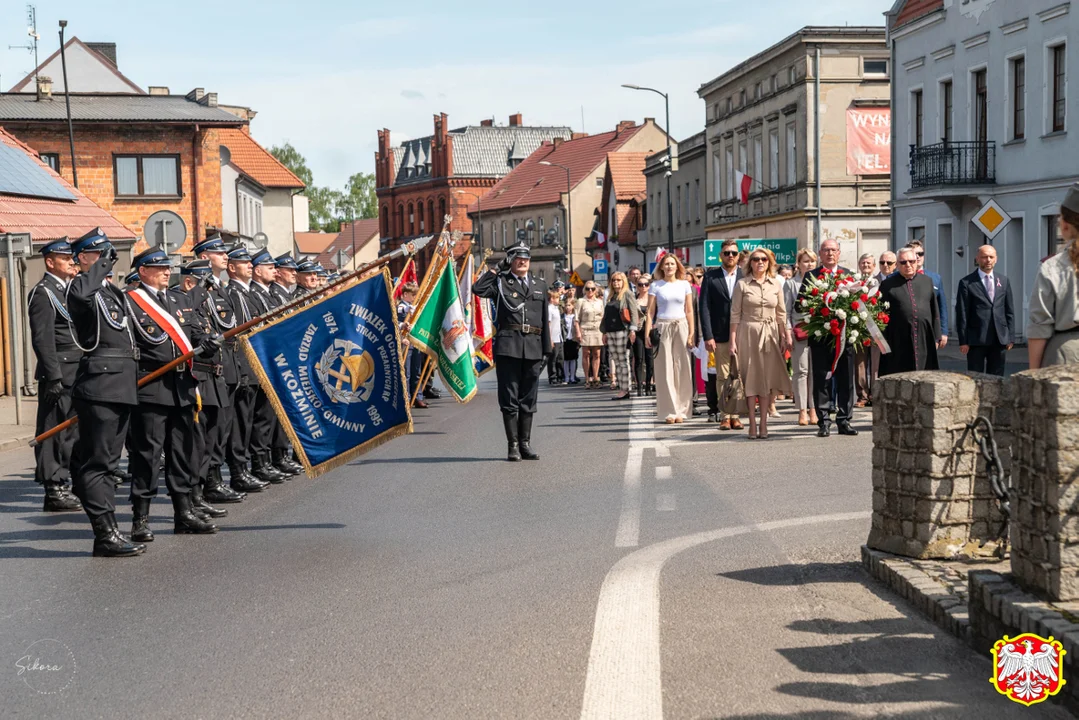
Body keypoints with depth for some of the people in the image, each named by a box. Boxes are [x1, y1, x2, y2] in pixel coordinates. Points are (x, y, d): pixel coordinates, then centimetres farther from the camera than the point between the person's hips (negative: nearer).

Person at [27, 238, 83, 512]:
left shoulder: (69, 291, 19)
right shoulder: (43, 293, -9)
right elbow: (42, 340, -17)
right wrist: (53, 377, -22)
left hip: (75, 375, 9)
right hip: (59, 376, -9)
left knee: (69, 432, 12)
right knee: (54, 432, -5)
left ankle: (61, 486, 19)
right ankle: (53, 492, -2)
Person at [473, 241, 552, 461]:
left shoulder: (540, 285, 17)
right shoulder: (501, 282, 6)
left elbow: (544, 320, 15)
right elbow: (478, 288, -13)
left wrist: (546, 350, 10)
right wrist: (498, 270, -3)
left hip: (533, 347, 4)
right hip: (508, 346, -3)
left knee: (528, 399, 8)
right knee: (509, 398, -1)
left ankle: (525, 444, 15)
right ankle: (512, 445, 2)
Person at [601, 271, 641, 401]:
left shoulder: (627, 294, 0)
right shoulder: (611, 297, 20)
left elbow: (634, 312, -7)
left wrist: (632, 330, -16)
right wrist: (604, 332, 19)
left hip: (622, 331, -7)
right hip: (611, 332, 7)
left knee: (623, 361, -7)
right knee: (617, 362, 4)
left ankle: (625, 390, -6)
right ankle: (622, 389, 6)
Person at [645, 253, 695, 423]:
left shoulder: (685, 285, 8)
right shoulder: (656, 286, 3)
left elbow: (689, 311, 8)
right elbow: (650, 312, 1)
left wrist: (691, 334, 0)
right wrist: (647, 334, -7)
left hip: (681, 327, 1)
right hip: (662, 328, -1)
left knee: (682, 370, 1)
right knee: (665, 370, -1)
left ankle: (681, 410, 6)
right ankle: (669, 411, 3)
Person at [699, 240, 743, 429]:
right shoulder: (710, 277, 4)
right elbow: (704, 308, 0)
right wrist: (708, 336, -7)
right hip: (721, 336, -1)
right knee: (723, 377, 1)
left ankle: (735, 415, 10)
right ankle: (724, 416, 6)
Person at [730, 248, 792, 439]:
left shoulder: (776, 284, 8)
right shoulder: (742, 284, 0)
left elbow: (781, 313, 11)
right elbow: (735, 314, 0)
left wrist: (785, 336, 5)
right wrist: (733, 340, -4)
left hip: (770, 334, 2)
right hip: (748, 332, -2)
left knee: (768, 378, 1)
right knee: (750, 378, -1)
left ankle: (764, 423, 5)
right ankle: (752, 423, 3)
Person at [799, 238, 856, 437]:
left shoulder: (849, 275, 10)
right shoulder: (810, 276, 4)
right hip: (821, 336, -2)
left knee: (846, 380, 6)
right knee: (821, 381, 0)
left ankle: (844, 421, 13)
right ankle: (824, 422, 5)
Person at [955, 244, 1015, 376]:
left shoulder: (1004, 281, 12)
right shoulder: (967, 283, -1)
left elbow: (1009, 311, 13)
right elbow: (962, 314, -3)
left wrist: (1010, 337, 7)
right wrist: (963, 341, -8)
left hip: (1000, 339, 4)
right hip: (976, 340, -4)